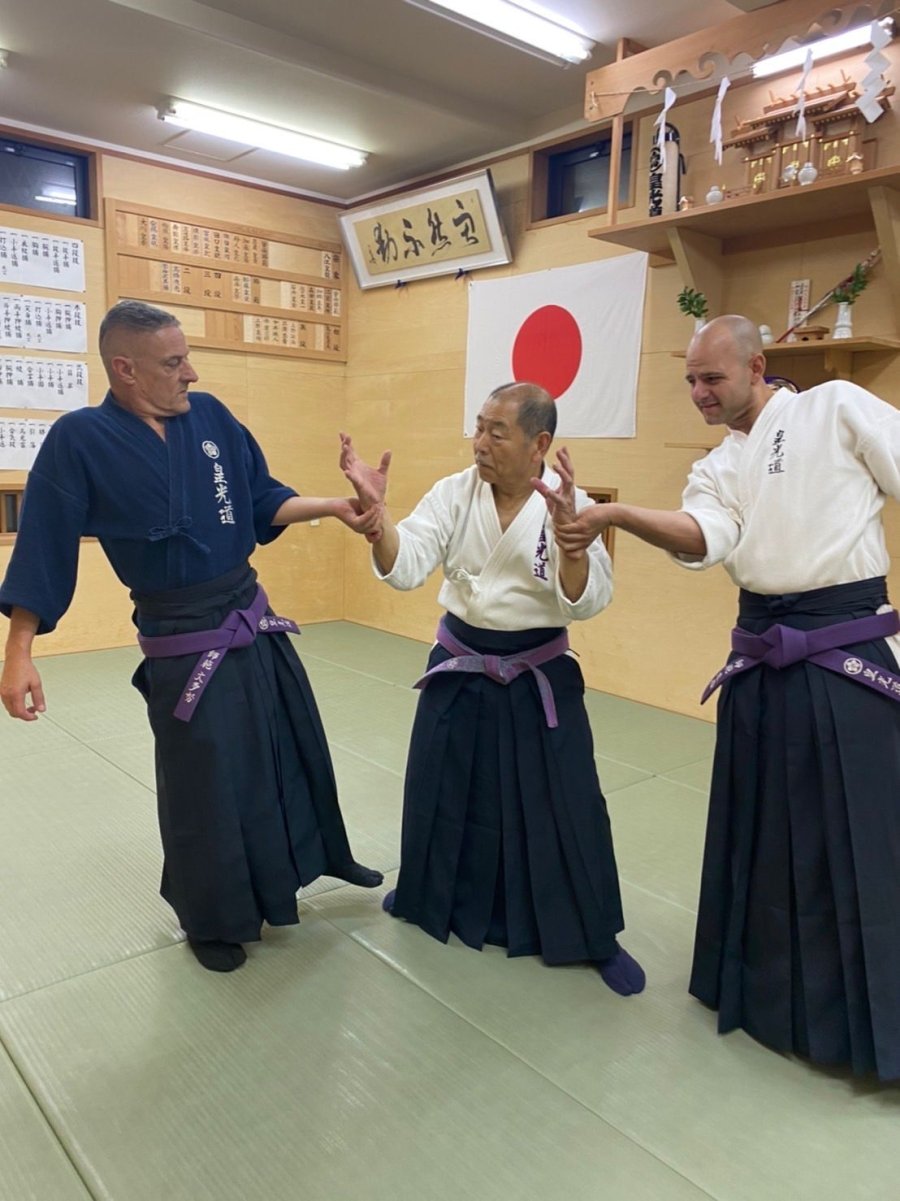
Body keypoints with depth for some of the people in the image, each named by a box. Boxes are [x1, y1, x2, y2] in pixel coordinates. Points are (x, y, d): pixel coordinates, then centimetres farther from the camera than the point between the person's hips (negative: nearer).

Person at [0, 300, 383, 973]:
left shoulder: (210, 416, -1)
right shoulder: (80, 440, -13)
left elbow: (262, 499, 8)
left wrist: (335, 507, -6)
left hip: (255, 619, 5)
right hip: (182, 642, -5)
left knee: (294, 748, 20)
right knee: (203, 785, 7)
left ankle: (318, 855, 46)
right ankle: (213, 920, 32)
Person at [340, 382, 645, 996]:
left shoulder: (570, 503, -12)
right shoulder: (454, 493, -6)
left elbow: (588, 600, -20)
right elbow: (404, 567, -14)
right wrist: (374, 509, -30)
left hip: (538, 679, -2)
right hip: (460, 672, 3)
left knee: (564, 806, 4)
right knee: (444, 794, 17)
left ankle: (595, 937, 25)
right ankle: (435, 897, 44)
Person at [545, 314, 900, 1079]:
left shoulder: (838, 408, 0)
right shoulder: (718, 470, 9)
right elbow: (702, 539, -11)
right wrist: (616, 515, -30)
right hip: (762, 659, 5)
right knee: (764, 836, 14)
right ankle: (771, 990, 36)